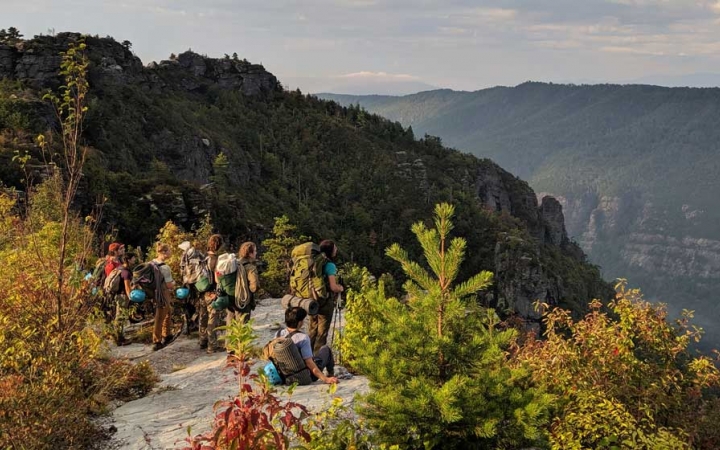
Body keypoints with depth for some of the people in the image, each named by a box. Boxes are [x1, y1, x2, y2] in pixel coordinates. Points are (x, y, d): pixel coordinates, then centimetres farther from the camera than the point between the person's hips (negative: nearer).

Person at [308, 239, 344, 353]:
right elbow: (333, 287, -21)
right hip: (325, 302, -7)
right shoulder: (330, 265, -17)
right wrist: (341, 288, 0)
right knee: (322, 333, 2)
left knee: (312, 330, 17)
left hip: (313, 300, 7)